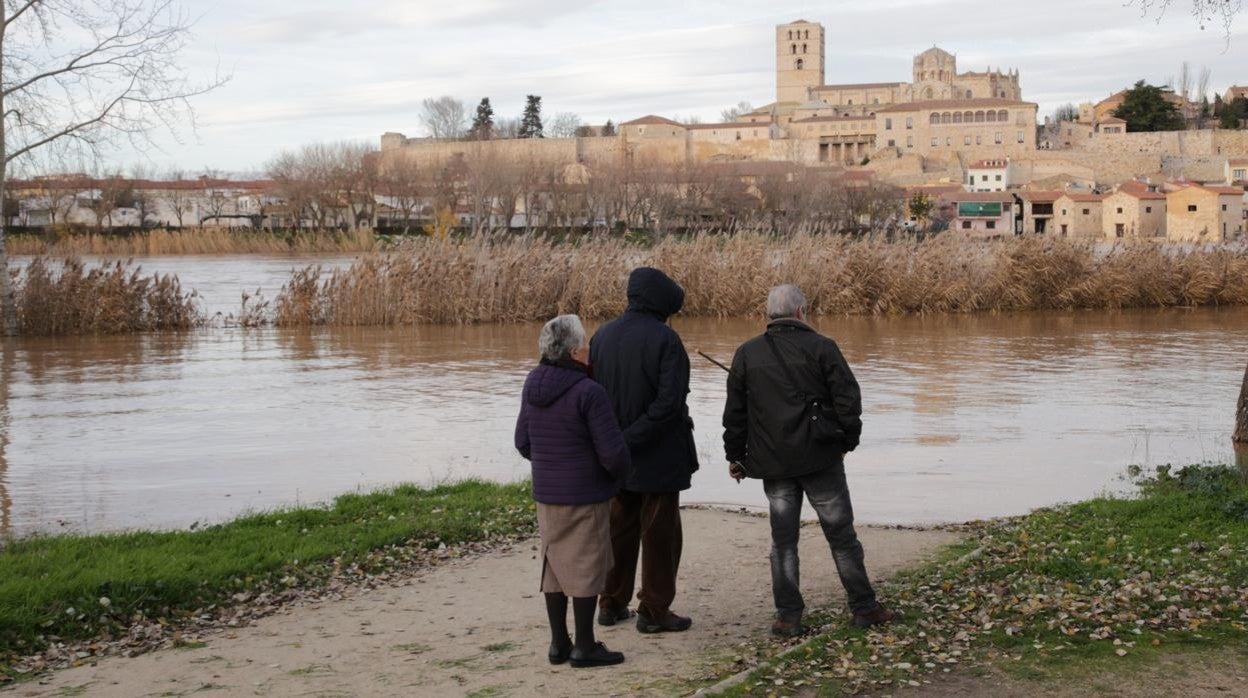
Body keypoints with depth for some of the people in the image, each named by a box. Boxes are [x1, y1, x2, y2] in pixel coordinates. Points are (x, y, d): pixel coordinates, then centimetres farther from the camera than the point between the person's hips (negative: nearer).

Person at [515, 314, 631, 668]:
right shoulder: (588, 392, -20)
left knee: (554, 565, 14)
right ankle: (584, 646, 10)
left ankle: (558, 643, 21)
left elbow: (523, 442, 11)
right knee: (585, 567, 3)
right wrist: (619, 472, 3)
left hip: (546, 493, 7)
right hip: (586, 496, -7)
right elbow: (612, 451, -18)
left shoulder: (533, 385, 2)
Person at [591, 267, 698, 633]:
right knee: (660, 533, 5)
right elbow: (669, 400, -22)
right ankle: (654, 610, 10)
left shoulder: (602, 336, 1)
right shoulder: (664, 339, -16)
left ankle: (612, 604, 24)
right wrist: (634, 438, -17)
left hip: (615, 455, 6)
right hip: (658, 455, -5)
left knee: (619, 527, 17)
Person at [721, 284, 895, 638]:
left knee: (783, 541, 8)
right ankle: (864, 608, 13)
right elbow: (848, 399, -7)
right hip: (821, 458, -2)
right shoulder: (821, 347, -6)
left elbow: (734, 412, 8)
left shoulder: (747, 354, 4)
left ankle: (788, 616, 7)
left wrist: (735, 455, 16)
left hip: (773, 463, 2)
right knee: (841, 535, 7)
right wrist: (847, 441, 7)